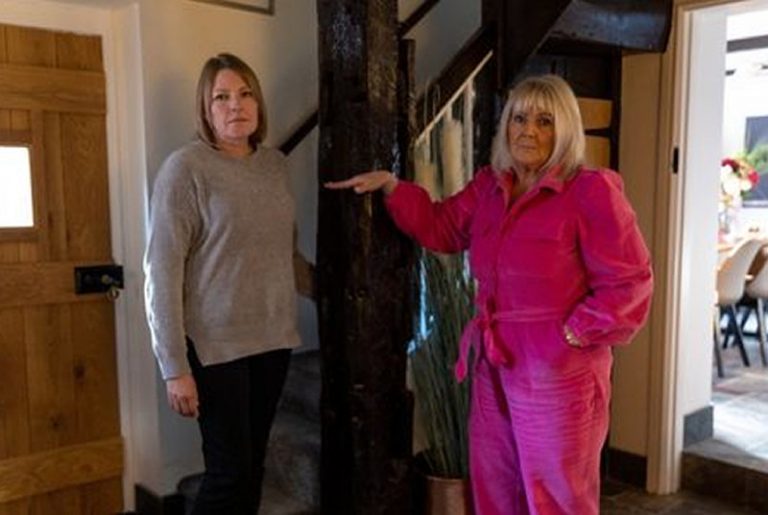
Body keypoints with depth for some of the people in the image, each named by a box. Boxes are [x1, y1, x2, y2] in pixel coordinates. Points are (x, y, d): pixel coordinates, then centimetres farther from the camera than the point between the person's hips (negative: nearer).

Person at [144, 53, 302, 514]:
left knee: (254, 464, 12)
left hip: (274, 338, 5)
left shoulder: (276, 163, 7)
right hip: (216, 343, -5)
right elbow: (162, 270, -13)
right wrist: (175, 367, -16)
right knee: (230, 470, -1)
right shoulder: (186, 168, -10)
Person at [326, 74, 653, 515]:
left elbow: (628, 281, -15)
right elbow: (441, 227, 19)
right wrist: (389, 184, 10)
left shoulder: (591, 191, -14)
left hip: (558, 372, -7)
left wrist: (575, 334, -16)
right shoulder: (489, 186, 8)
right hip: (495, 365, 7)